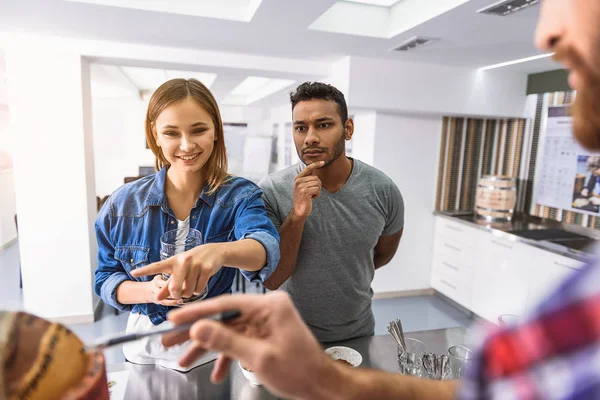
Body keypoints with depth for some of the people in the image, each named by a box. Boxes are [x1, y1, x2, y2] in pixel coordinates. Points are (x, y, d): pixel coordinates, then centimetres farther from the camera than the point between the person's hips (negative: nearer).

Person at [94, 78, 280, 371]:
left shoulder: (239, 195, -15)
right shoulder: (123, 204, -10)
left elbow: (266, 247, -34)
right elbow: (105, 280, -2)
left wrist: (219, 251, -57)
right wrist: (149, 291, -24)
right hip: (146, 349, 1)